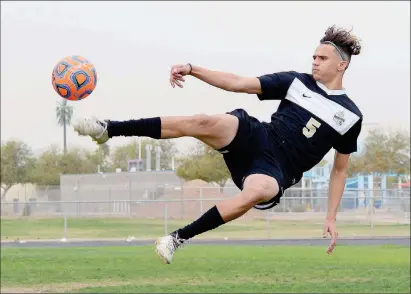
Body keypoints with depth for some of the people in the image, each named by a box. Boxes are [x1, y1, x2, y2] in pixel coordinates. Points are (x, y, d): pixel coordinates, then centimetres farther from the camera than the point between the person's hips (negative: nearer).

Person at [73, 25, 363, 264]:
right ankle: (109, 129, -28)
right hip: (256, 138, 2)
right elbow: (239, 83, 4)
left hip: (276, 170, -1)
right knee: (203, 122, -30)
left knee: (256, 192, -40)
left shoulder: (350, 116, 7)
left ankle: (179, 237, -24)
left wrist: (331, 217, 8)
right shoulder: (297, 82, 8)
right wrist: (192, 69, -8)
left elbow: (340, 169, 16)